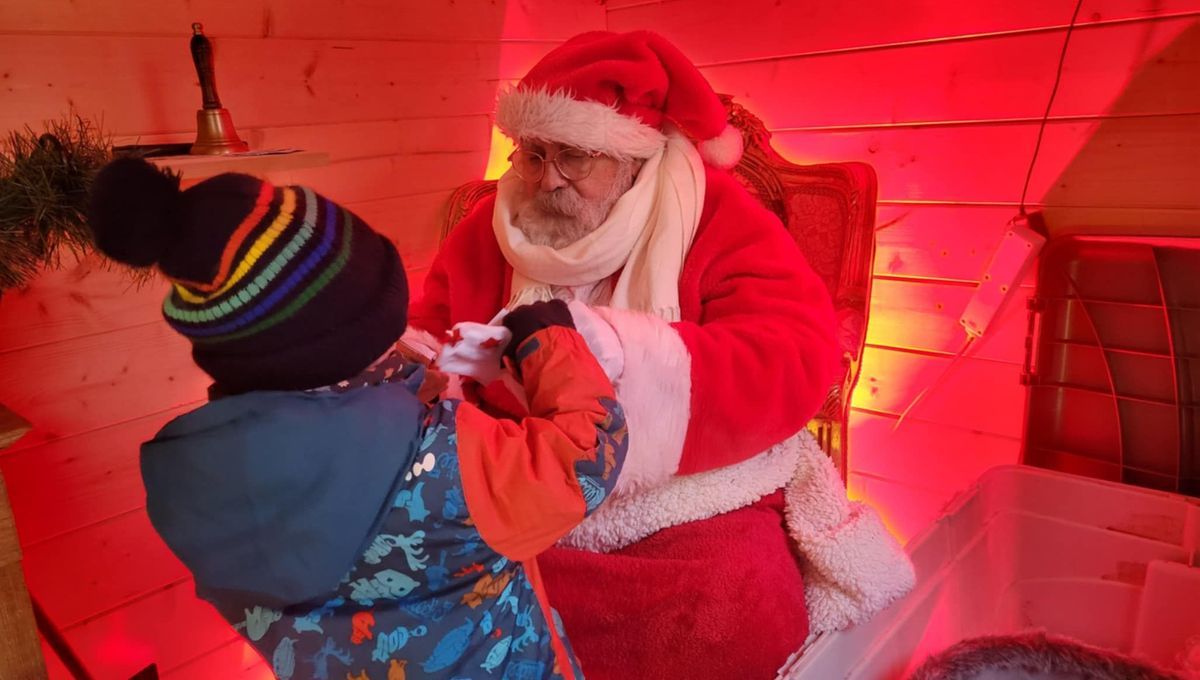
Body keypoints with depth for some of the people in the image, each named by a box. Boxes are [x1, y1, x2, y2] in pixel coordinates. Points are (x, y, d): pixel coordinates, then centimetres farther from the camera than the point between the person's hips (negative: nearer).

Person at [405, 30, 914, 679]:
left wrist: (613, 347, -33)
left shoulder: (716, 216, -6)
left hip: (689, 507, -2)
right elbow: (428, 336, 16)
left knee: (740, 623, -29)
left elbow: (799, 358, -20)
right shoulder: (489, 228, 6)